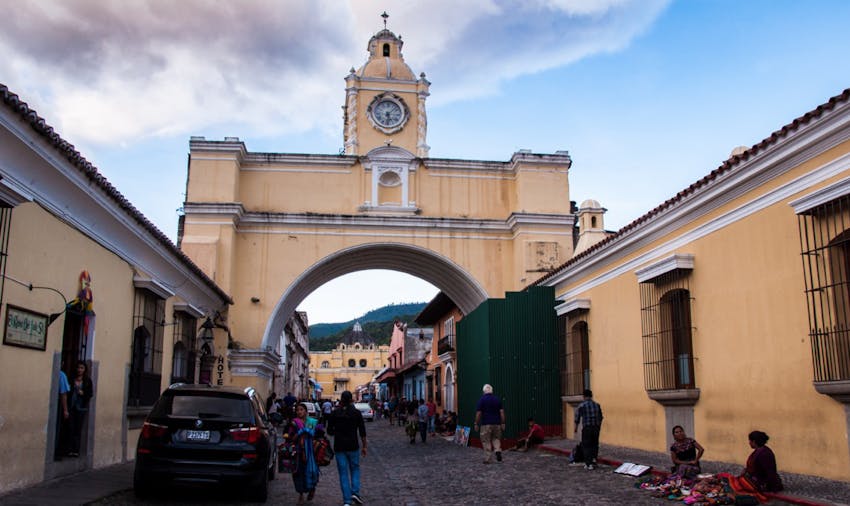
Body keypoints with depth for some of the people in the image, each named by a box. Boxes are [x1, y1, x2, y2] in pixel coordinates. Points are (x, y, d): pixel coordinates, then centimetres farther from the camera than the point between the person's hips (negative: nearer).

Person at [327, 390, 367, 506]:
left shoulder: (334, 413, -2)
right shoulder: (356, 413, -4)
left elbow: (329, 431, 2)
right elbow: (362, 432, -2)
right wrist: (364, 446, 6)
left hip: (339, 447, 1)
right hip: (353, 446, -1)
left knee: (343, 473, 6)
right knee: (355, 469, 17)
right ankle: (355, 492, -1)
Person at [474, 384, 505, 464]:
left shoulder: (482, 399, -5)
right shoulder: (498, 399, 4)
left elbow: (478, 413, -7)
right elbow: (502, 412, 2)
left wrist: (476, 424, 0)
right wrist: (503, 423, 7)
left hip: (486, 424, -3)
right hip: (496, 423, 3)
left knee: (486, 441, 4)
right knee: (496, 438, 20)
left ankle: (488, 459, 4)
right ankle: (498, 450, -5)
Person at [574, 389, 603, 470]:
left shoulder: (581, 406, -7)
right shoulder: (597, 405, 5)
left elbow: (577, 418, -1)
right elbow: (600, 417, 12)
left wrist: (576, 428, 13)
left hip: (586, 428, -4)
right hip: (596, 428, 4)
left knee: (587, 446, 4)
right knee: (595, 445, 18)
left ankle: (589, 464, 3)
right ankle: (594, 458, 4)